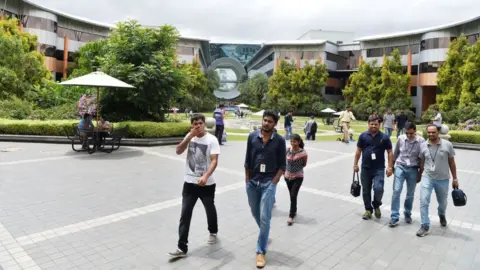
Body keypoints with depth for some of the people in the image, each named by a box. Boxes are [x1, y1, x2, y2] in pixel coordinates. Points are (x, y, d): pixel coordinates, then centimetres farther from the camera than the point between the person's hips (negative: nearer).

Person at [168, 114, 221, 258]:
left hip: (207, 184, -2)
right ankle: (182, 248, 6)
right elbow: (178, 151, -8)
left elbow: (214, 161, -18)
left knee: (210, 210, 19)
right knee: (185, 215, -1)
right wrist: (190, 136, -18)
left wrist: (205, 177, -33)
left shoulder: (212, 139, -11)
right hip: (189, 183, 3)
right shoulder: (189, 137, 3)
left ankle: (213, 232, 47)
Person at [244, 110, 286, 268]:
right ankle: (265, 235, 46)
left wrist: (274, 182, -9)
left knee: (265, 218, -4)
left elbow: (282, 165, -2)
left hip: (268, 183, -3)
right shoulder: (252, 137, 0)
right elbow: (247, 161, 5)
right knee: (255, 213, 18)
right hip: (252, 182, 3)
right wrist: (247, 180, 3)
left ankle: (261, 251, 11)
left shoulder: (279, 141, -6)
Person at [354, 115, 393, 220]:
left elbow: (390, 152, 2)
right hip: (365, 168, 2)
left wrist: (390, 167, -5)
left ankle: (376, 206, 14)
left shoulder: (384, 137, -1)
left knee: (378, 188, -16)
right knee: (366, 190, 9)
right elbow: (358, 151, 8)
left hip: (379, 169, -2)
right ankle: (368, 210, 26)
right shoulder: (363, 136, 3)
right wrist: (355, 164, 4)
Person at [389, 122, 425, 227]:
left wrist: (420, 174, 0)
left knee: (410, 194, 11)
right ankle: (395, 217, -4)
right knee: (396, 191, -9)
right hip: (400, 167, 1)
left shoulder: (421, 141, -9)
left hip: (413, 169, 0)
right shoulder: (401, 138, -4)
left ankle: (408, 214, 32)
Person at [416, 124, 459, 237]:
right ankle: (425, 226, 1)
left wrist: (455, 179, 2)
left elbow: (451, 163, -1)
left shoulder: (447, 145, -9)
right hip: (427, 178, 0)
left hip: (443, 179, 0)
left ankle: (442, 215, 52)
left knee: (442, 202, 18)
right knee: (424, 201, -9)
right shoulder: (423, 146, -5)